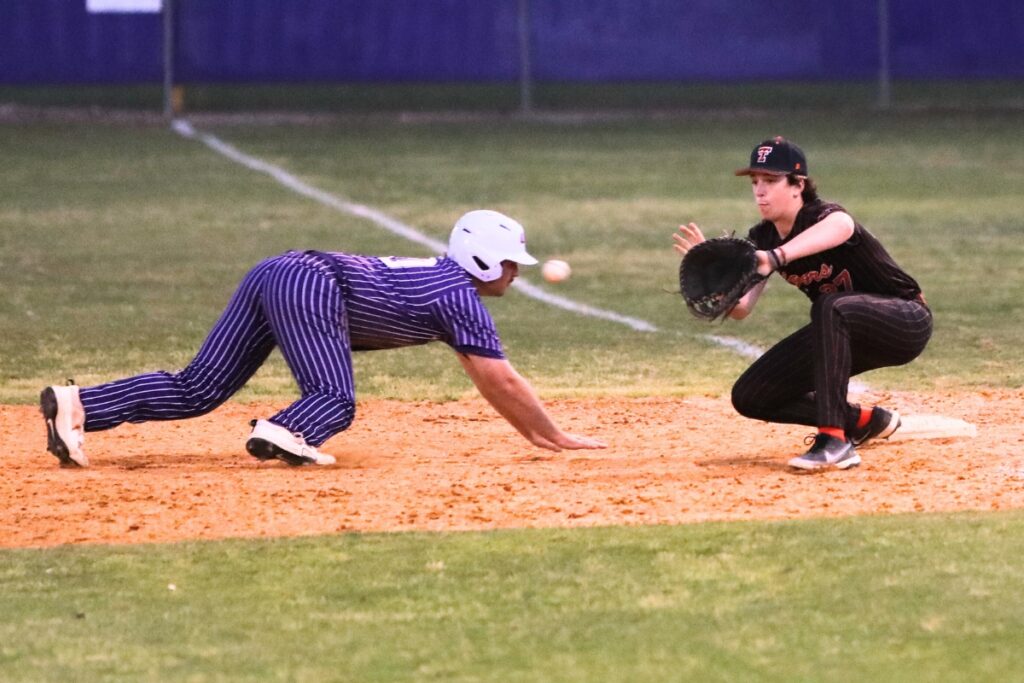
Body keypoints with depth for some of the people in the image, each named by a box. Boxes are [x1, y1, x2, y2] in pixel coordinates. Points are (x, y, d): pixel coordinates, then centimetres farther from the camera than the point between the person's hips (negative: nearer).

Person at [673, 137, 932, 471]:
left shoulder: (826, 216, -26)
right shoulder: (762, 239, -4)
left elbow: (839, 226, -55)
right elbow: (739, 308, -12)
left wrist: (775, 258, -72)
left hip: (907, 324, -8)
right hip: (842, 335, 8)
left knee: (830, 307, -40)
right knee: (750, 397, -2)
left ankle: (834, 439, -39)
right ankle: (867, 421, 12)